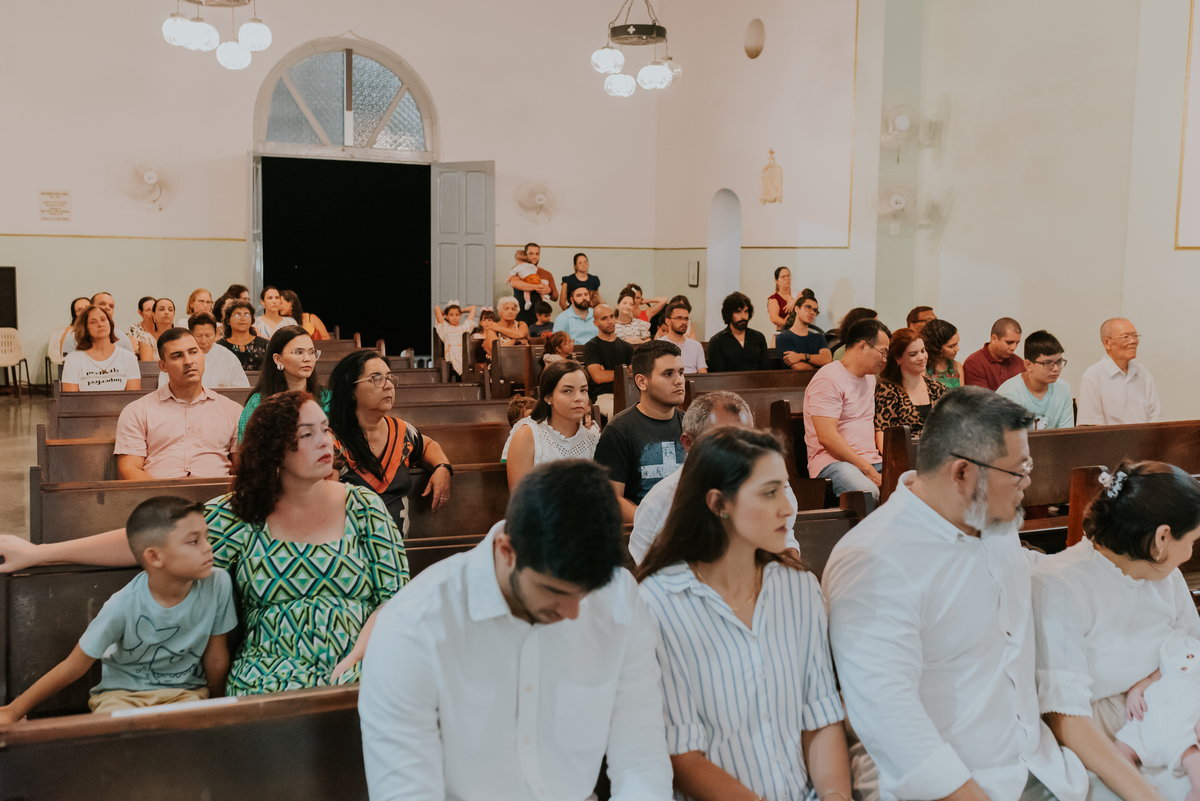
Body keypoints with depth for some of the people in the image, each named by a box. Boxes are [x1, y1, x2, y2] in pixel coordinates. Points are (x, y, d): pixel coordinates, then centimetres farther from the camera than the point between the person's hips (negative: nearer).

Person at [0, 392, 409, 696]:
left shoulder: (363, 506, 5)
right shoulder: (241, 515, 5)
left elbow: (397, 598, 3)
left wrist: (353, 662, -11)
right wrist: (38, 552, -4)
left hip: (358, 672, 0)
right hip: (270, 676, 0)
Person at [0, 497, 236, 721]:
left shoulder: (218, 585, -19)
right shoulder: (124, 606, -22)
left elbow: (216, 655, -4)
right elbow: (73, 667, -9)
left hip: (185, 691, 1)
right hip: (123, 693, -1)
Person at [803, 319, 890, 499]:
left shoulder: (869, 378, 22)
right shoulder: (828, 379, -9)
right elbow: (827, 437, -18)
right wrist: (866, 469, -18)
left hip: (871, 462, 8)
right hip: (833, 461, -8)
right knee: (869, 491, -38)